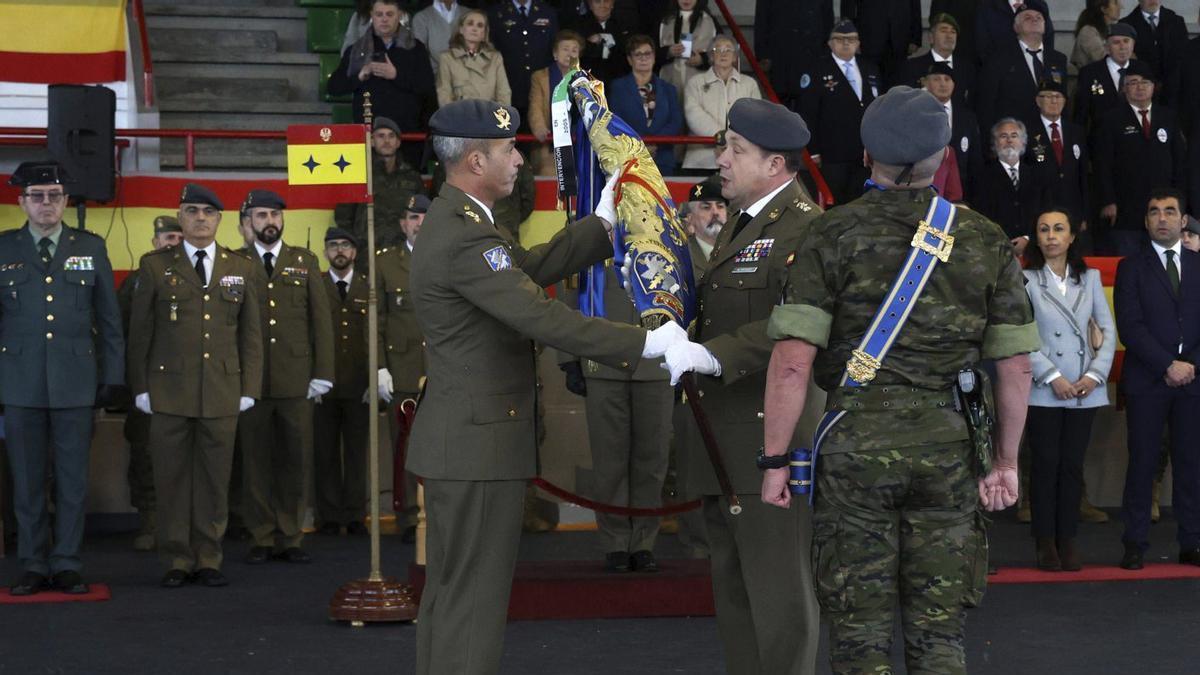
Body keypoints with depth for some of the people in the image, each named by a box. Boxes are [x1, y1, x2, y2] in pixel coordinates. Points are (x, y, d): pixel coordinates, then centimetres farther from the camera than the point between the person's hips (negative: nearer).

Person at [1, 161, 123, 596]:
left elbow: (109, 319, 9)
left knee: (72, 478, 2)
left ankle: (67, 565, 9)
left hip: (75, 381, 0)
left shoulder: (91, 248, 8)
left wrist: (113, 376, 4)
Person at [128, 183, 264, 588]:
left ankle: (208, 560, 11)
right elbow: (140, 332, 5)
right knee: (172, 478, 1)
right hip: (169, 393, -1)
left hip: (222, 393, 2)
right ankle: (177, 562, 8)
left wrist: (249, 388, 5)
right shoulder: (155, 266, 5)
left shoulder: (241, 269, 11)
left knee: (215, 479, 3)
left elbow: (251, 334, 11)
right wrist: (140, 388, -1)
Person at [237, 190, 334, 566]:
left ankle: (289, 538, 9)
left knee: (297, 460, 1)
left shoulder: (305, 262, 11)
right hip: (251, 379, -1)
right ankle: (261, 539, 9)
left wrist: (322, 374, -1)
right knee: (256, 461, 2)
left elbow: (321, 319, 7)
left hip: (297, 380, 1)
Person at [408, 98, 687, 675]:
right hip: (479, 442, -11)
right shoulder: (463, 239, -22)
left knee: (449, 593, 15)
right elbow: (545, 319, -26)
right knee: (474, 599, -6)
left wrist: (603, 224, 17)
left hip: (461, 441, 11)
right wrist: (645, 343, -23)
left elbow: (532, 268, 16)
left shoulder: (456, 222, 12)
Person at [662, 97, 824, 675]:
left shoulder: (806, 227, -14)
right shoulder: (737, 228, 19)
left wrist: (711, 354, -31)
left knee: (779, 595, -4)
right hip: (721, 444, 10)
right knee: (733, 592, 16)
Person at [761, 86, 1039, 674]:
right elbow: (1015, 367, 5)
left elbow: (792, 361, -11)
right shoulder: (986, 240, 5)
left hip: (856, 448, -2)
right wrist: (1006, 462, 13)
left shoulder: (832, 236, -3)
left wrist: (775, 460, -5)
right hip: (948, 452, 2)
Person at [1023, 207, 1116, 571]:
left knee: (1073, 465, 4)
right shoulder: (1026, 280, -1)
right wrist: (1052, 377, -12)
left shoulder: (1090, 278, 10)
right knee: (1045, 464, 0)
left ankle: (1068, 539, 10)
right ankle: (1046, 542, 7)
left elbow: (1108, 330, 8)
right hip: (1042, 391, -3)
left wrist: (1096, 374, -5)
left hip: (1084, 391, 3)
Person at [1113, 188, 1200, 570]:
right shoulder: (1131, 268, 6)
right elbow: (1130, 327, -5)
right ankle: (1135, 545, 2)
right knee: (1142, 463, -1)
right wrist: (1169, 364, -12)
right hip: (1147, 381, -2)